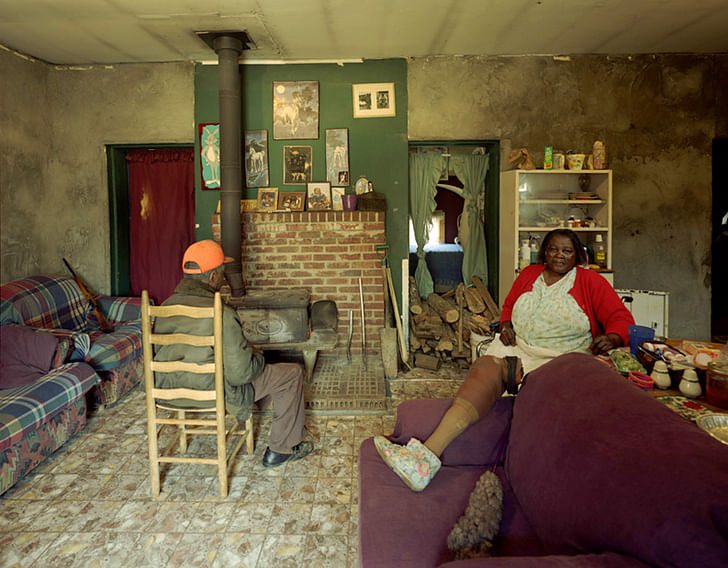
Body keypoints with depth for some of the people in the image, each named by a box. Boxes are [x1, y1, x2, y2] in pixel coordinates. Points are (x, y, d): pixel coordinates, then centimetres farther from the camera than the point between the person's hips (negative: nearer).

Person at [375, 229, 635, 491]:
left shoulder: (590, 281, 8)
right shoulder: (529, 274, 19)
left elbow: (621, 318, 4)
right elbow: (508, 305, 31)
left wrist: (612, 339, -20)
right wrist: (506, 325, 8)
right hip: (516, 348, 3)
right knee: (484, 368, -31)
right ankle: (431, 450, -49)